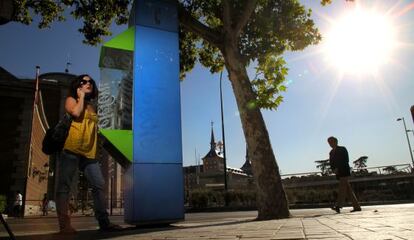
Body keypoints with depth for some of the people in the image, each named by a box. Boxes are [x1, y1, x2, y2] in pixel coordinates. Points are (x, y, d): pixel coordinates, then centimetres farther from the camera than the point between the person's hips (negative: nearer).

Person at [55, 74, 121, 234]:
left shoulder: (92, 106, 24)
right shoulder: (71, 100, 8)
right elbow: (76, 113, -15)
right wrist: (82, 96, 0)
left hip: (89, 152, 6)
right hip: (70, 149, -6)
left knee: (99, 185, -1)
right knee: (64, 186, -4)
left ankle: (104, 222, 2)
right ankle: (64, 225, -1)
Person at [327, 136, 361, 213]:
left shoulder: (343, 149, -1)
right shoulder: (331, 153, 16)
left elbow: (346, 160, -9)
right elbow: (331, 163, 14)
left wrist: (337, 169, -15)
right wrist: (333, 170, -7)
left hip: (344, 171, -6)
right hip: (338, 173, 7)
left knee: (342, 188, -17)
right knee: (348, 190, 6)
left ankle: (338, 206, -26)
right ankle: (356, 206, 11)